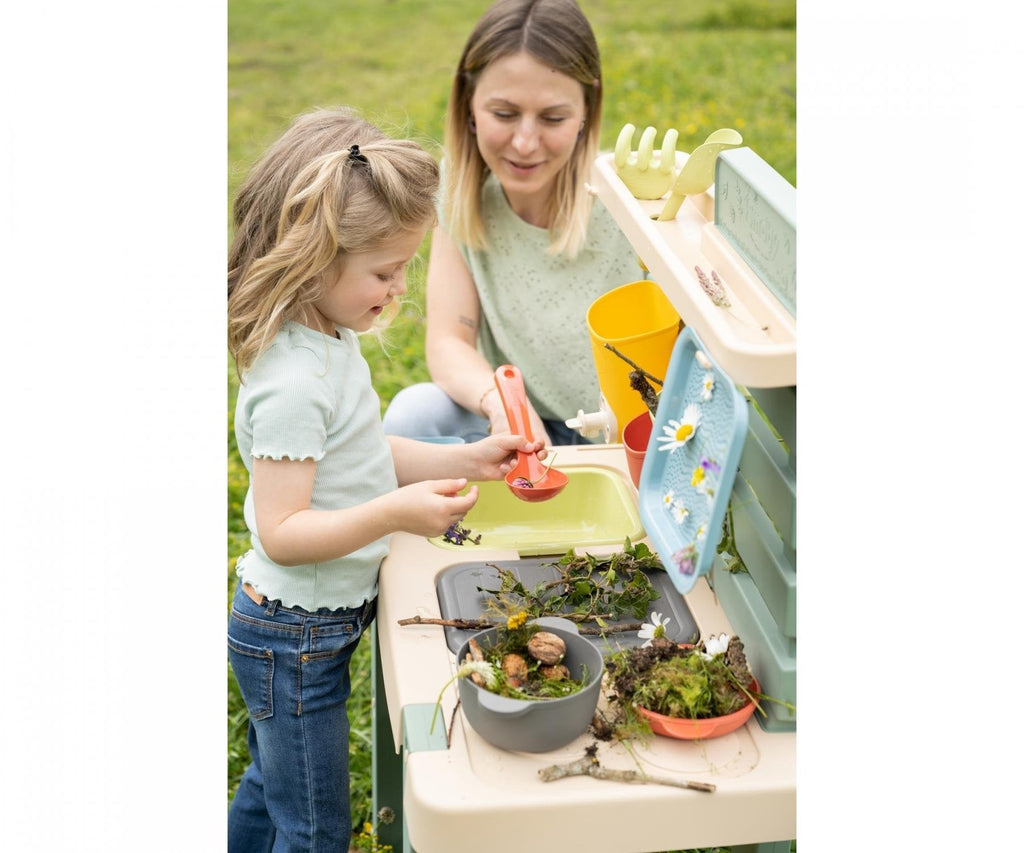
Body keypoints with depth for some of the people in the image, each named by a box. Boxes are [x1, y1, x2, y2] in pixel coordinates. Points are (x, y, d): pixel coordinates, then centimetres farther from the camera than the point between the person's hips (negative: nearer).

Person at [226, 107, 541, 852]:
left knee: (270, 793, 27)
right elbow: (281, 531, -28)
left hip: (298, 627, 9)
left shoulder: (329, 341, 2)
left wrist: (468, 460, 3)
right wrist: (394, 514, -38)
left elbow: (357, 456, 11)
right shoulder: (294, 382, -28)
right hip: (295, 639, -9)